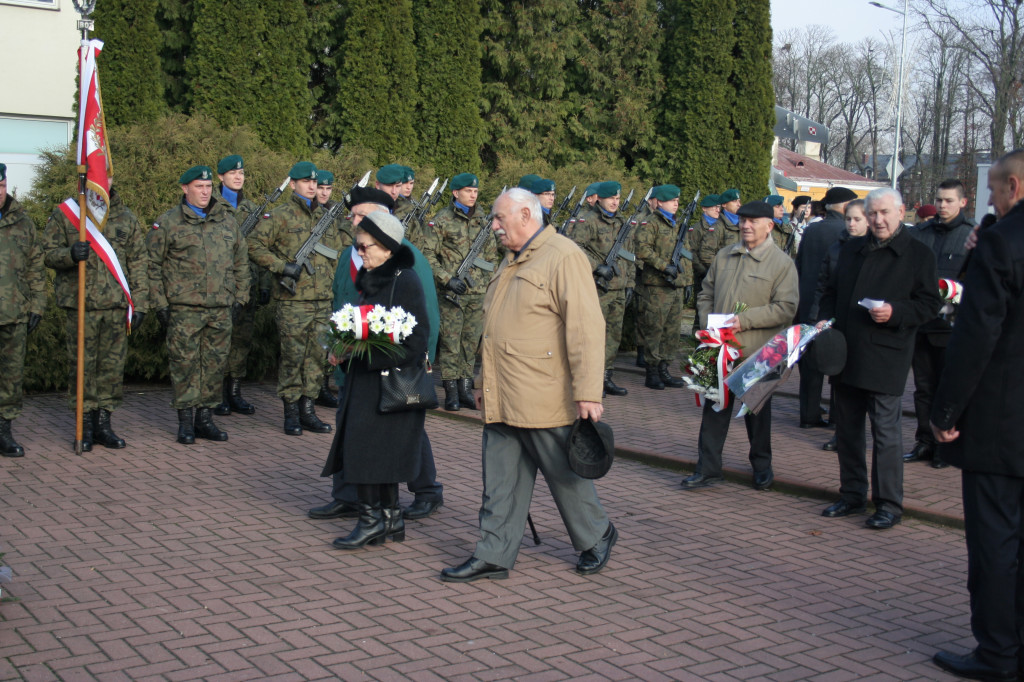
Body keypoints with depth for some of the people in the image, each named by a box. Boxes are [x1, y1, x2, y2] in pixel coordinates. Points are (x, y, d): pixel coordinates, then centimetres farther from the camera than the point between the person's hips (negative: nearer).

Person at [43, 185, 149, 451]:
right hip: (79, 305, -2)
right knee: (82, 366, 0)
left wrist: (139, 303, 4)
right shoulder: (64, 214, 6)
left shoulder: (126, 218, 11)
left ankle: (104, 424, 15)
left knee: (112, 366, 5)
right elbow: (48, 253, 4)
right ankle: (85, 425, 11)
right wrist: (70, 254, -19)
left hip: (117, 305, 2)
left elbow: (139, 262, 11)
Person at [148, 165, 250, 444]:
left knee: (216, 364, 6)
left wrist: (240, 296, 13)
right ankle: (186, 420, 7)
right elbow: (153, 266, 1)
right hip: (184, 308, -4)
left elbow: (241, 262, 20)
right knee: (185, 363, -2)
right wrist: (159, 303, -4)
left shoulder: (227, 221, 13)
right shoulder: (167, 223, 0)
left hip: (221, 309, 4)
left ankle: (205, 418, 16)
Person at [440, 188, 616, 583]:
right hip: (501, 400, 8)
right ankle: (493, 556, 15)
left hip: (545, 399, -8)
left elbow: (586, 327, -18)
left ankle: (596, 539, 27)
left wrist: (587, 393, -23)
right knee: (501, 481, 9)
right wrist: (484, 379, 25)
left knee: (566, 476, 7)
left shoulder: (564, 257, -12)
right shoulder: (511, 261, 17)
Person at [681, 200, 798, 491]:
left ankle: (762, 466, 28)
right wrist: (708, 324, -1)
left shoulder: (782, 263, -6)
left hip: (757, 353, -4)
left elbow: (786, 308, -13)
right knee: (714, 408, 5)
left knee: (757, 411, 11)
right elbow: (706, 295, 17)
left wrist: (744, 320, -19)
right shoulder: (723, 257, 10)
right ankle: (708, 469, 11)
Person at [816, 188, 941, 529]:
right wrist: (825, 318, 3)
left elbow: (929, 304, -4)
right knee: (847, 429, 12)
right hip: (845, 355, 6)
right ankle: (852, 495, 24)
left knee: (886, 432, -3)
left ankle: (889, 505, 5)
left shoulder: (918, 254, -1)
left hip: (884, 358, -6)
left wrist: (895, 312, -19)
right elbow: (832, 291, 21)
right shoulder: (852, 249, 15)